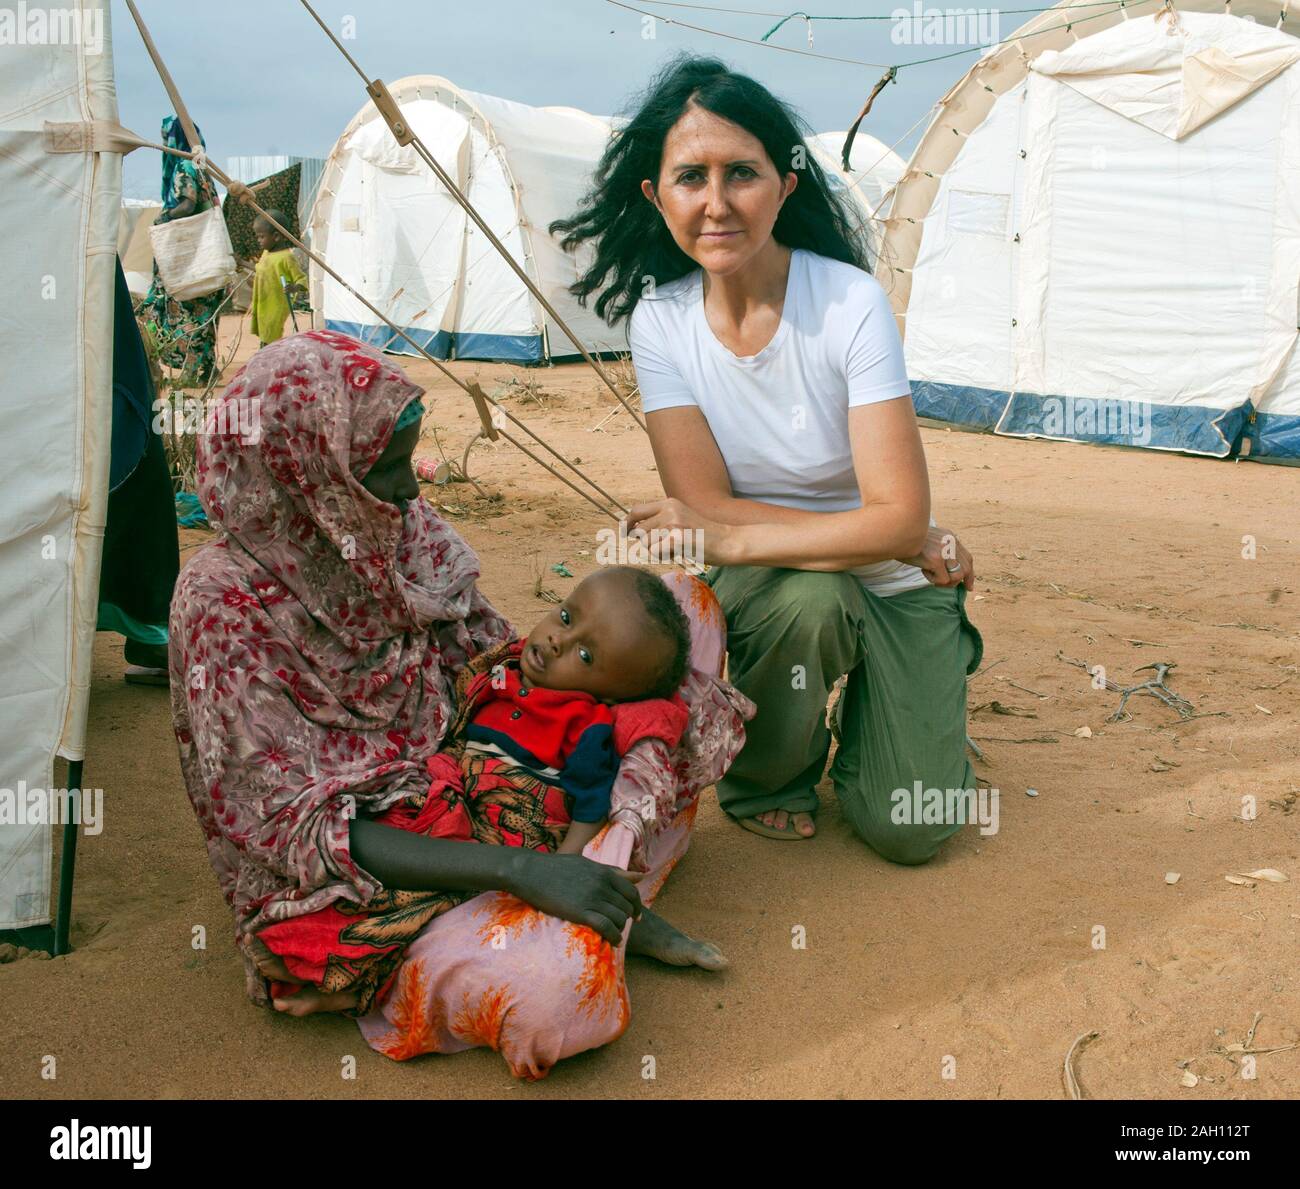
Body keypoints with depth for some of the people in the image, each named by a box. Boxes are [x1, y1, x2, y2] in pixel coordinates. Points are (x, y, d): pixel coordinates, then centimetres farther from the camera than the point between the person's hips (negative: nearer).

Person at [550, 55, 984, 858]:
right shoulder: (659, 317, -11)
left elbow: (899, 515, -23)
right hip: (767, 580, 1)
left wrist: (731, 539, -33)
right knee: (808, 599, -36)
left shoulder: (851, 302, -20)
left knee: (907, 832, -14)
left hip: (891, 582, -1)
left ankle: (943, 653, 19)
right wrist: (915, 543, -21)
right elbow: (707, 504, -15)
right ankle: (767, 779, -3)